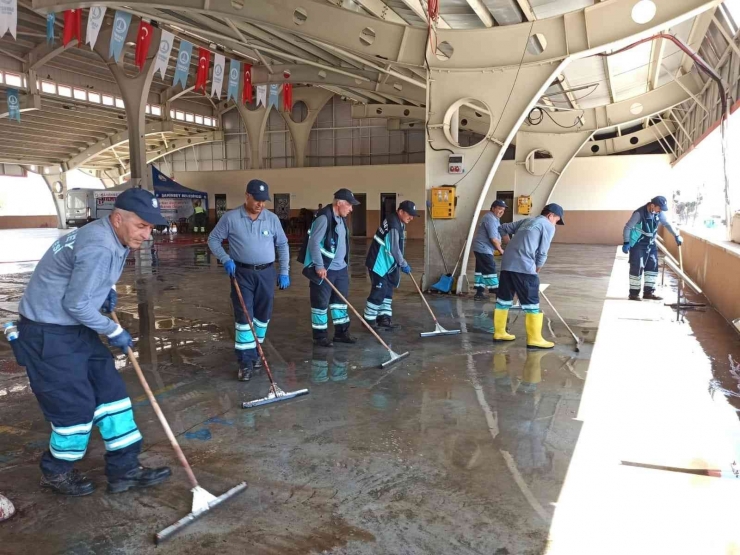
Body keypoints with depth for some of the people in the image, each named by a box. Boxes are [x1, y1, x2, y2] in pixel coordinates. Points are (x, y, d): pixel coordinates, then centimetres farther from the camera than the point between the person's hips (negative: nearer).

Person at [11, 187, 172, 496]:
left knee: (110, 390, 7)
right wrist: (114, 332, -11)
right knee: (75, 404, -2)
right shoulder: (99, 247, -28)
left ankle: (124, 469, 14)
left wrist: (107, 289, 6)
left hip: (77, 328, 10)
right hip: (48, 334, -10)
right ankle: (56, 472, 24)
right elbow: (76, 304, -23)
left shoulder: (114, 238, 4)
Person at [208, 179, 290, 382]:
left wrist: (284, 272, 5)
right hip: (242, 273, -3)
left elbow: (282, 245, 9)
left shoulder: (272, 219, 1)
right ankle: (245, 361, -1)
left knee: (263, 316, 10)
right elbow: (213, 239, 2)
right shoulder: (230, 217, -6)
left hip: (266, 273, 3)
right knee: (244, 316, -5)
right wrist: (225, 259, -13)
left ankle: (254, 351, 29)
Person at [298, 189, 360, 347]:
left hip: (340, 268, 9)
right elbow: (314, 242, -22)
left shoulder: (341, 218, 12)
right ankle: (320, 336, 10)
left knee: (340, 300, 14)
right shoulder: (324, 217, -18)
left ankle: (341, 333, 24)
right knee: (321, 303, 0)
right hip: (325, 269, -9)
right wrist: (319, 266, -23)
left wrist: (345, 264, 22)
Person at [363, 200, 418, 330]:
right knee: (379, 291, -7)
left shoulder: (399, 222, 9)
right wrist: (403, 264, -12)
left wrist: (400, 263, 17)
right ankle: (369, 320, 3)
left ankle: (384, 318, 16)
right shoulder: (393, 224, -23)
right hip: (378, 263, -10)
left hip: (387, 263, 10)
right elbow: (394, 248, -22)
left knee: (387, 291, 11)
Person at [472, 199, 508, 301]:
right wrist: (500, 250, -9)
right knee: (490, 270, -8)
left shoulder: (494, 218, 17)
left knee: (481, 270, 10)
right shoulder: (491, 219, -17)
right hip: (483, 249, -11)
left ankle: (479, 293, 13)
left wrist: (499, 247, 8)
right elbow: (493, 238, -21)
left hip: (481, 248, 11)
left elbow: (497, 237, 21)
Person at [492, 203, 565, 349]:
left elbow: (504, 228, 26)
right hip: (523, 266, -8)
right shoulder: (548, 226, 4)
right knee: (531, 302, -1)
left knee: (504, 299, 14)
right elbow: (542, 253, -1)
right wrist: (536, 271, 14)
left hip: (507, 263, 8)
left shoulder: (528, 220, 24)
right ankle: (534, 339, 1)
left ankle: (499, 333, 23)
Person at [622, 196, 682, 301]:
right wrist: (626, 243, -25)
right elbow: (627, 227, -20)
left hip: (651, 244, 7)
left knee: (653, 266, 6)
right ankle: (634, 293, 2)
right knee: (637, 268, -7)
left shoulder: (659, 213, -6)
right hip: (638, 245, -7)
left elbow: (667, 224, 10)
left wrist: (677, 236, 9)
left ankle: (649, 292, 15)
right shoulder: (639, 213, -25)